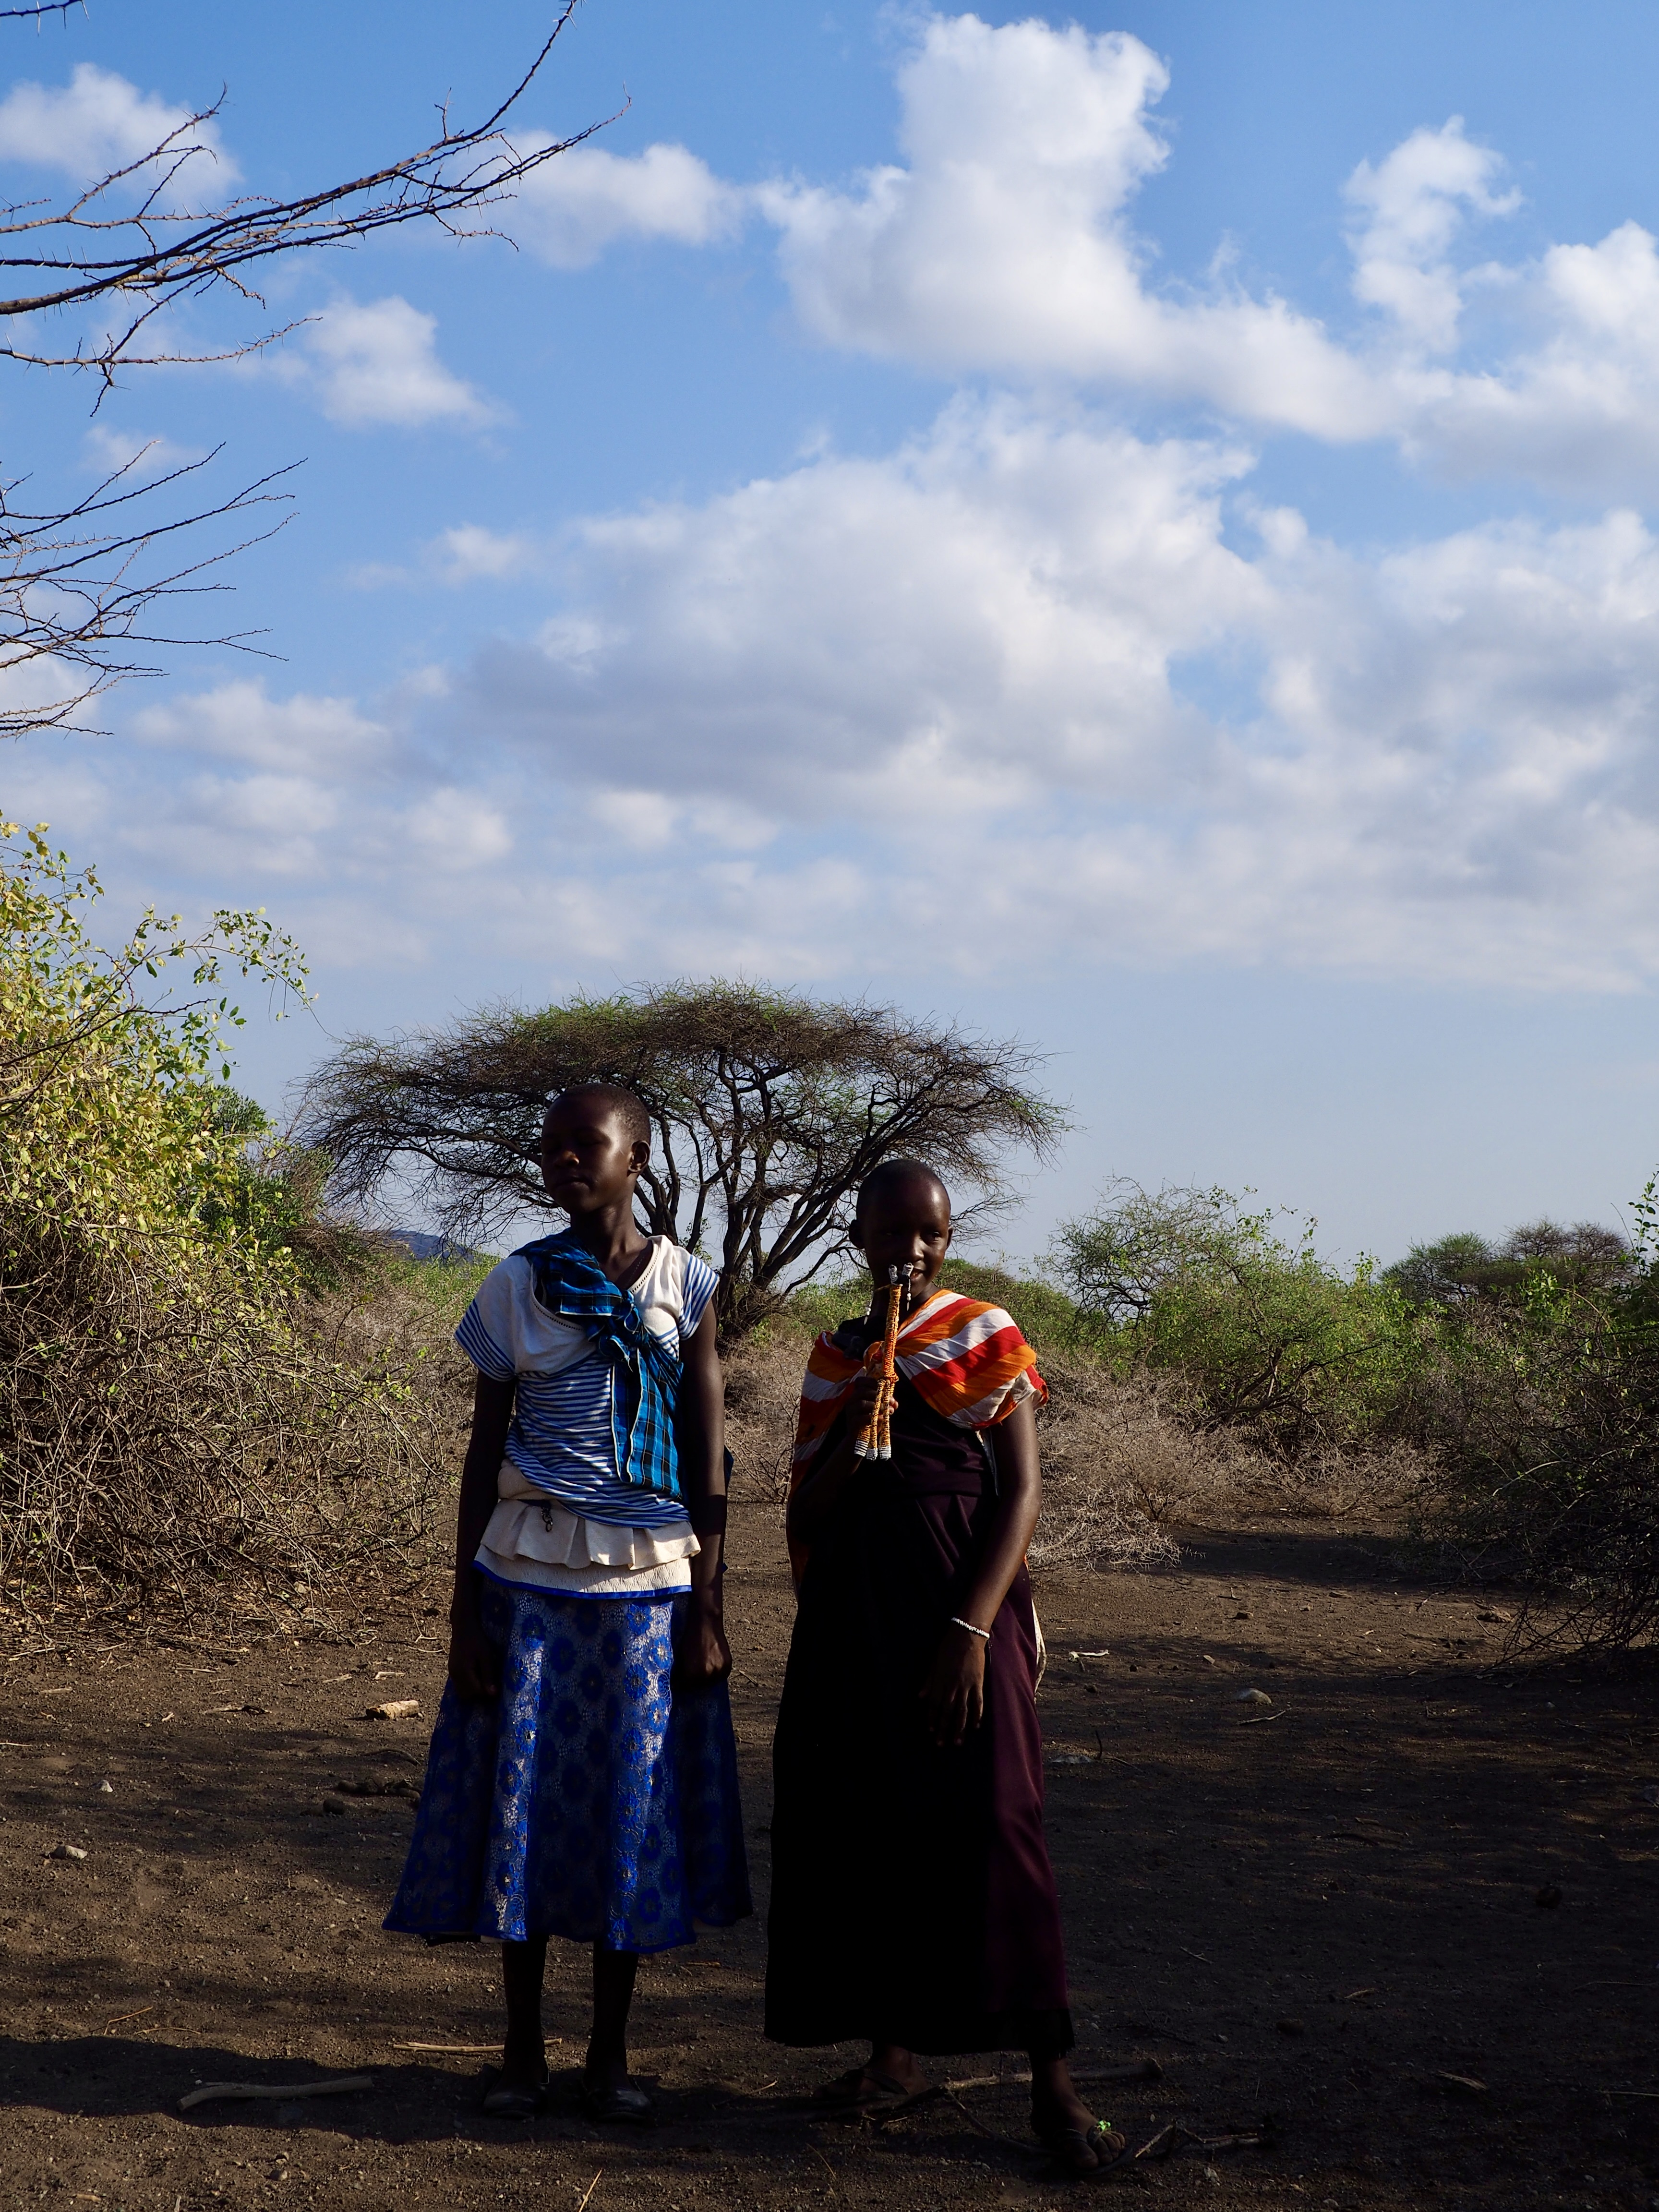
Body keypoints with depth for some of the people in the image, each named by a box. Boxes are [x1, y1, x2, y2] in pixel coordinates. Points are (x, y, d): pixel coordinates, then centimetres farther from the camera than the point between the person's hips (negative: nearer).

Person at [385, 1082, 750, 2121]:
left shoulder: (686, 1286, 1)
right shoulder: (516, 1286, 2)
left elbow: (709, 1463, 2)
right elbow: (484, 1455, 5)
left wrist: (707, 1606, -3)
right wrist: (465, 1610, 1)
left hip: (649, 1583, 0)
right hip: (531, 1576, 0)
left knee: (634, 1809, 4)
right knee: (524, 1801, 3)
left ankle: (611, 2055, 17)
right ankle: (524, 2050, 17)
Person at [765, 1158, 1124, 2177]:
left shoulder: (988, 1337, -1)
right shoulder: (836, 1357, 10)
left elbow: (1023, 1492, -7)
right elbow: (807, 1515, 7)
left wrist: (971, 1630, -18)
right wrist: (854, 1420, -11)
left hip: (957, 1597, -4)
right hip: (852, 1606, 4)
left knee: (989, 1824, -9)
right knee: (861, 1822, 6)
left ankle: (1054, 2084, -5)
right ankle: (893, 2052, 19)